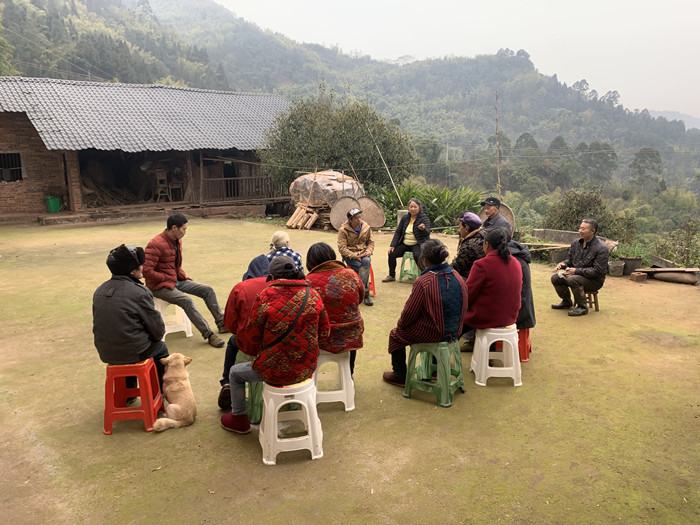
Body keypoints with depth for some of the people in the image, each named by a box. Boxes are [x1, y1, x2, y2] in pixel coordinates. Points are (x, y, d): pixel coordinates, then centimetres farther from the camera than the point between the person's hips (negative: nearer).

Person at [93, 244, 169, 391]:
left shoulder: (99, 290, 3)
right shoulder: (140, 292, -18)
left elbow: (99, 325, 12)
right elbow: (158, 329, -13)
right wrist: (158, 334, 10)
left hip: (105, 353, 6)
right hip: (133, 352, -6)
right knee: (160, 347, 23)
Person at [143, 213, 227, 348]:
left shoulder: (177, 241, 7)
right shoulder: (156, 244, -21)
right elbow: (146, 271, -26)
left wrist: (183, 276, 6)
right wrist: (167, 278, -17)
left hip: (177, 280, 9)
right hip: (160, 286, -9)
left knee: (208, 290, -2)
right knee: (186, 300, -31)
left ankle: (222, 323, 4)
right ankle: (209, 334, -26)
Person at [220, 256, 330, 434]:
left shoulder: (265, 296, -16)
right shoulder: (314, 295, -3)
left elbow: (252, 336, -6)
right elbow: (324, 333, 6)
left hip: (275, 371, -5)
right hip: (307, 369, 5)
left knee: (235, 373, 25)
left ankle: (239, 419, 40)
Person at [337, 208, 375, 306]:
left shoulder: (366, 227, 3)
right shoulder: (343, 230, -10)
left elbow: (371, 241, 12)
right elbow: (342, 248, -12)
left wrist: (368, 251, -9)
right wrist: (355, 256, -20)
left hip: (363, 253, 3)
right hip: (349, 255, -3)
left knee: (366, 262, -32)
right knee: (362, 267, -30)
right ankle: (365, 293, -19)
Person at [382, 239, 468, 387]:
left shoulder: (423, 282, -25)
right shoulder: (458, 277, -5)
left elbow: (409, 313, -16)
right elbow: (463, 309, 8)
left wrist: (400, 324, 5)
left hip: (431, 334, -7)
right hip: (454, 331, 7)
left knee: (396, 334, 17)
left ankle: (400, 376, 29)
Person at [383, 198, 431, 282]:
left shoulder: (424, 218, -6)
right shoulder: (405, 218, 9)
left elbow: (427, 233, -19)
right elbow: (398, 232, 13)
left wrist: (423, 229, -44)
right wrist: (392, 245, 2)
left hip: (418, 244, -5)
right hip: (405, 244, 5)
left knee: (417, 256, -36)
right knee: (391, 254, -12)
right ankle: (392, 276, 8)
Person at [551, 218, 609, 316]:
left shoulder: (601, 248, -18)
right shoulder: (576, 244, 5)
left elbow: (598, 271, -22)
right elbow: (570, 260, 17)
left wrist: (576, 271, -27)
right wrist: (563, 264, -8)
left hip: (594, 280, -7)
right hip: (577, 275, 8)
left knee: (573, 280, -34)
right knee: (555, 278, -9)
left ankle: (582, 307, -16)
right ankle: (566, 302, 13)